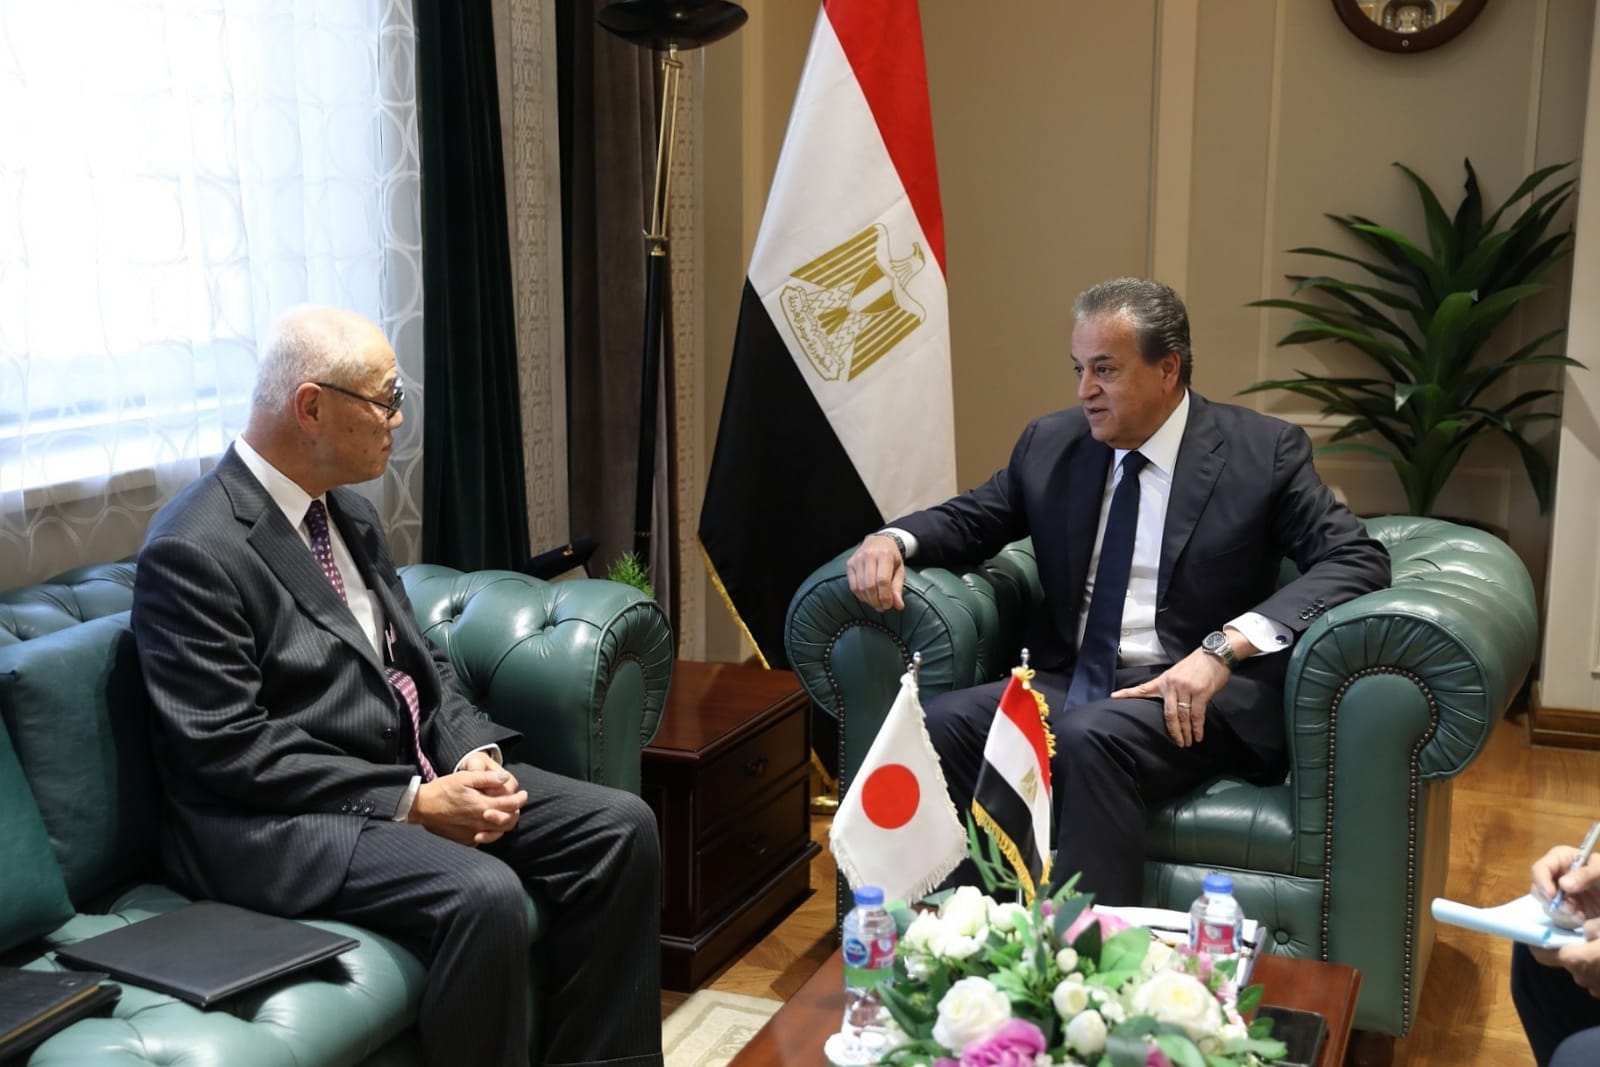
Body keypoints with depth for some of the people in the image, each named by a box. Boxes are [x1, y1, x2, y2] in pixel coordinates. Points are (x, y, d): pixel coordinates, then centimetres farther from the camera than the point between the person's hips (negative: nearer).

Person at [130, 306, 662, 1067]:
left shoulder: (348, 512, 12)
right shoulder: (193, 551, -15)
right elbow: (229, 749, -20)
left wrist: (474, 755, -5)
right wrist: (411, 802, -21)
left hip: (416, 774, 9)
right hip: (280, 820, -8)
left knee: (620, 827, -5)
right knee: (484, 894, -32)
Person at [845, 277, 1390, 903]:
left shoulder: (1262, 451, -1)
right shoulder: (1051, 444, 12)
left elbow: (1359, 561, -8)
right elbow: (968, 520, 21)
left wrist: (1226, 646, -22)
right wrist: (893, 541, -5)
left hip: (1194, 696, -4)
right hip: (1067, 683, 5)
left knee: (1091, 737, -36)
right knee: (941, 724, -23)